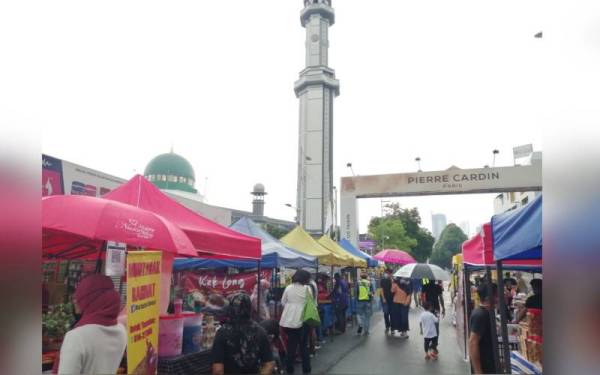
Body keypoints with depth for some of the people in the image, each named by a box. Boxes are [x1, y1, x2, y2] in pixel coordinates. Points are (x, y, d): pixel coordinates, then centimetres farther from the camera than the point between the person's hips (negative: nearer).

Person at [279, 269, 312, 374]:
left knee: (291, 344, 11)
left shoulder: (288, 288, 3)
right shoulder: (307, 288, -4)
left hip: (288, 320, 2)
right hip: (302, 319, -2)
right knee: (303, 344, 11)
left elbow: (283, 302, 11)